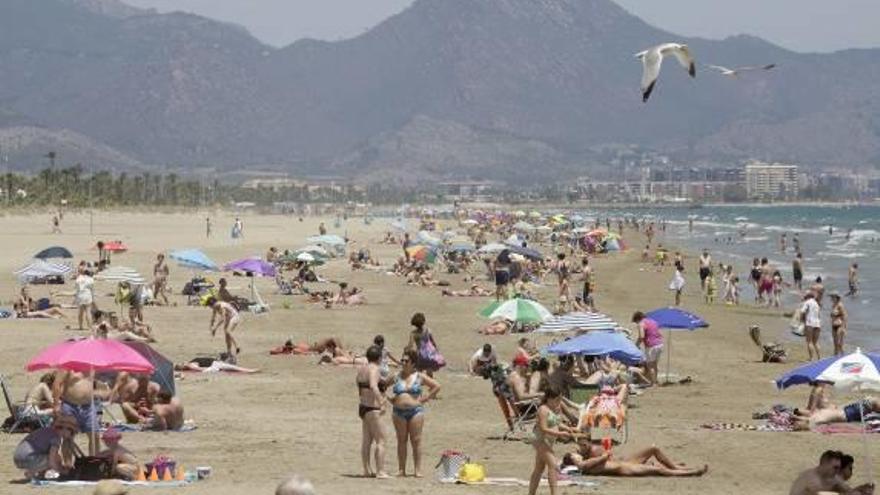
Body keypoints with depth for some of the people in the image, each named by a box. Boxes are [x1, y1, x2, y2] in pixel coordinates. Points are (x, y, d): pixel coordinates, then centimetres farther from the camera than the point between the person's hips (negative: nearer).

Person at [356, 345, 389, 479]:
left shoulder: (361, 369, 11)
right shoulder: (375, 369, -15)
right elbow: (373, 386, -33)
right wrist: (381, 403, -35)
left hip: (363, 407, 9)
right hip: (373, 409, -9)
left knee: (366, 441, 13)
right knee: (380, 441, -6)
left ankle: (367, 470, 17)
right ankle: (380, 472, -9)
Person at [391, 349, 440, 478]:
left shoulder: (420, 377, 4)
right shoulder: (397, 376, 7)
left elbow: (436, 386, 8)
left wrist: (425, 399, 2)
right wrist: (391, 399, 3)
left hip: (415, 410, -2)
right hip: (399, 411, 2)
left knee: (416, 440, -2)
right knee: (401, 440, 4)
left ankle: (417, 470, 1)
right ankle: (401, 469, 7)